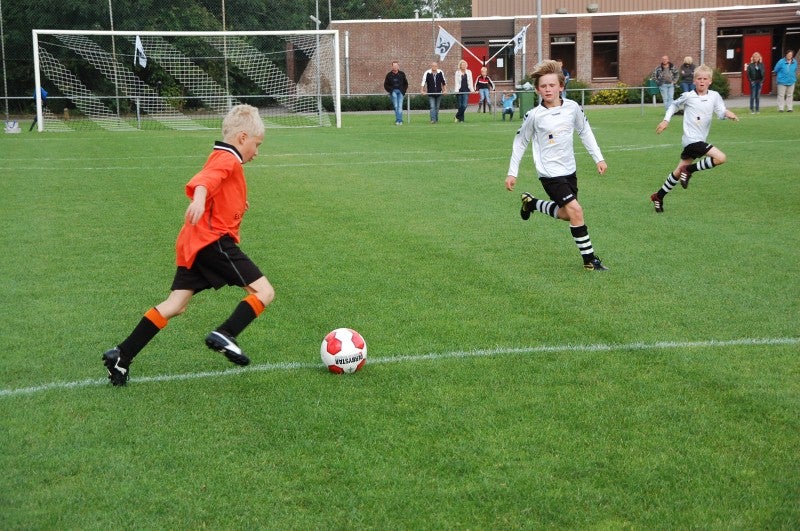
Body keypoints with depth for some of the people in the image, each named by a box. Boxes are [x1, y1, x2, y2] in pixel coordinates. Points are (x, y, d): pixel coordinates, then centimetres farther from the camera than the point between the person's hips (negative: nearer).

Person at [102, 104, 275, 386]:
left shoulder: (220, 158, 23)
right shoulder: (228, 160, -8)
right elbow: (204, 179, -27)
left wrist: (235, 202, 47)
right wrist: (199, 197, -47)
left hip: (193, 244, 10)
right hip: (214, 240, -10)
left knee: (174, 305, 7)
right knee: (264, 292, -9)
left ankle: (121, 356, 2)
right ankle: (224, 335, -17)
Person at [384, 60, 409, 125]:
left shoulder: (402, 74, 8)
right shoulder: (389, 75, 5)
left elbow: (406, 83, 18)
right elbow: (385, 85, 14)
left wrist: (404, 90, 5)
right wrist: (390, 90, 0)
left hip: (400, 92, 1)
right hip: (393, 91, -1)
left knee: (400, 106, -8)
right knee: (395, 106, -6)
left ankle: (399, 120, -9)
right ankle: (398, 120, -1)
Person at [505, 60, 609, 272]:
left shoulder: (572, 108, -5)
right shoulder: (534, 115, -13)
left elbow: (585, 131, 11)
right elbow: (520, 143, -1)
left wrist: (598, 158, 10)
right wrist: (512, 173, 0)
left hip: (569, 170, 6)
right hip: (549, 173, -6)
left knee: (566, 214, 16)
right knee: (575, 210, -15)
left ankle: (531, 203, 38)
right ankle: (589, 259, -5)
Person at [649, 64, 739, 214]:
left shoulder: (714, 96, 5)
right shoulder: (688, 96, -4)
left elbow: (720, 112, -6)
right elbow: (674, 105, 13)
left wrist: (727, 113, -27)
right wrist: (666, 120, 6)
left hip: (699, 139, 5)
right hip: (692, 139, -5)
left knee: (679, 171, 12)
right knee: (720, 158, -20)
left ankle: (659, 196, 24)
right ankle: (689, 170, -5)